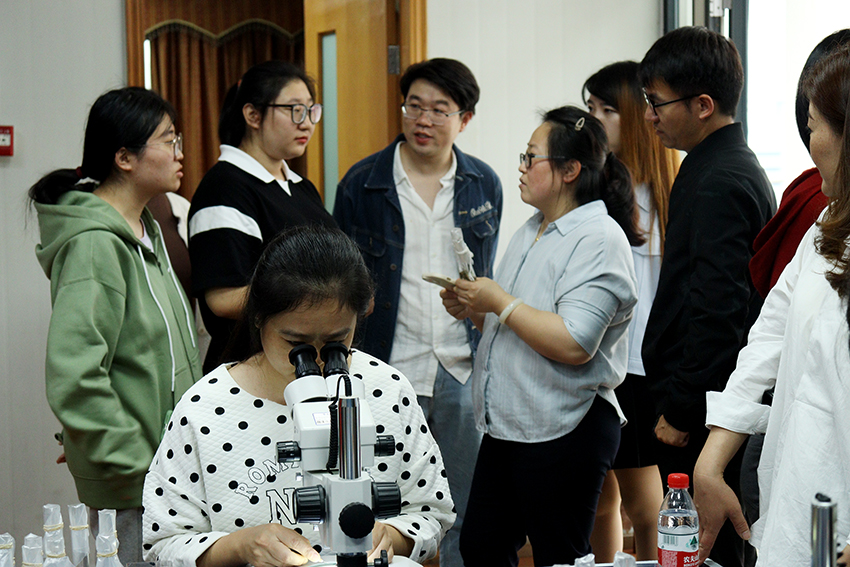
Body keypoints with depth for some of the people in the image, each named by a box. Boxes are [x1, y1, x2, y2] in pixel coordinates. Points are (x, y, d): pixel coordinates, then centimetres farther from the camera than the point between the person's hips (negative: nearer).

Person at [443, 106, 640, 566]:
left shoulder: (599, 239, -14)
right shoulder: (531, 232, 15)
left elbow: (574, 344, -25)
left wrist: (499, 302, -17)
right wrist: (473, 311, 4)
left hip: (563, 434, -9)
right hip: (507, 426, 9)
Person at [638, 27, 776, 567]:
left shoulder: (718, 183, -18)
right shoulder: (738, 167, 14)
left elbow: (716, 311, -23)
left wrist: (681, 410, -17)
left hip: (704, 415, -10)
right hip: (717, 401, 10)